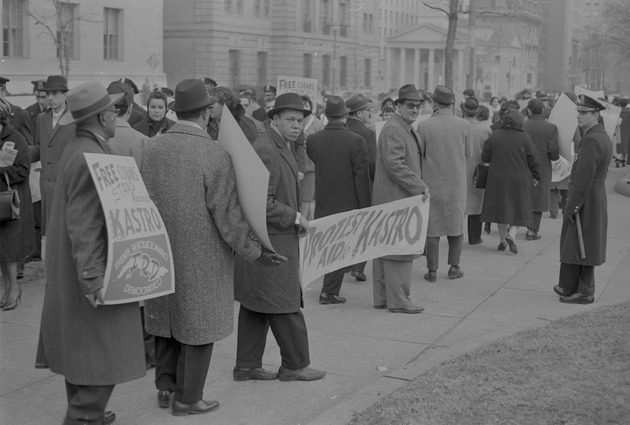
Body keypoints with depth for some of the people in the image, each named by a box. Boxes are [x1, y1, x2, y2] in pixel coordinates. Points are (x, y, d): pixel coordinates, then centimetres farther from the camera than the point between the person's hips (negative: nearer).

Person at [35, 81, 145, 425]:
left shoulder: (76, 149, 11)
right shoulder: (90, 156, -21)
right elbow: (82, 224, -25)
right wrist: (93, 278, -26)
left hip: (72, 273, 11)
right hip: (91, 271, -11)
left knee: (80, 351, 18)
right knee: (101, 354, -4)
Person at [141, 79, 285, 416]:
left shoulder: (153, 148, -3)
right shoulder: (215, 156, -19)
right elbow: (228, 217, -17)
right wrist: (256, 251, -5)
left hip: (161, 251, 6)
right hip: (200, 257, -6)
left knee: (167, 317, 19)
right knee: (197, 324, 8)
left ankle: (165, 386, 29)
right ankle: (187, 398, 17)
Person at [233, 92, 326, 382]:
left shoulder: (280, 148, 16)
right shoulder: (265, 151, -19)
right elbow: (261, 204, -24)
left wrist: (296, 219, 13)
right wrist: (295, 217, -15)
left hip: (265, 240, 11)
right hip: (270, 241, -11)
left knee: (256, 306, 14)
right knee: (284, 305, 0)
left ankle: (247, 366, 21)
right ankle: (295, 365, 12)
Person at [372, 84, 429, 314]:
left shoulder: (409, 129, 20)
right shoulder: (393, 129, -14)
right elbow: (394, 164, -21)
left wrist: (419, 186, 12)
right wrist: (419, 186, -17)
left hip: (403, 197, 11)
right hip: (395, 199, -11)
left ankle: (382, 297, 20)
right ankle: (398, 300, -1)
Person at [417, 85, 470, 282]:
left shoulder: (424, 126, -11)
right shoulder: (464, 125, -6)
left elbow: (417, 156, -5)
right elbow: (467, 154, 3)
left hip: (432, 183, -1)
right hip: (457, 183, 1)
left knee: (432, 228, 6)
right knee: (456, 224, 14)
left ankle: (432, 270, 8)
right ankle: (454, 267, 17)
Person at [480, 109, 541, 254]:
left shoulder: (494, 136, -5)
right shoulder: (524, 138, -9)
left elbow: (485, 157, 0)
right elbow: (534, 159, -7)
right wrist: (536, 176, 7)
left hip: (498, 179, 2)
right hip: (520, 180, -2)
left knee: (501, 208, 13)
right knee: (518, 209, 9)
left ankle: (503, 240, 15)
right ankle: (511, 235, -13)